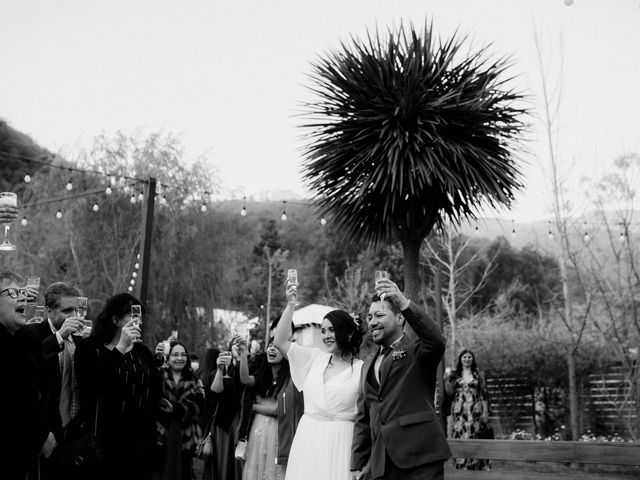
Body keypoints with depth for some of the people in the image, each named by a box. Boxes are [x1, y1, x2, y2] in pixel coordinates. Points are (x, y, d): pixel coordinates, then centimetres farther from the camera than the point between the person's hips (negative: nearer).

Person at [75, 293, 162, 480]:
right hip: (104, 442, -4)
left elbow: (155, 394, 12)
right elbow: (92, 385, -17)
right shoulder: (89, 348, -1)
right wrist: (120, 348, -18)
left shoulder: (143, 352, 12)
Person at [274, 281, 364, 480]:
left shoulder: (361, 369, -3)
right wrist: (290, 305, 0)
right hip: (307, 439, 4)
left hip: (339, 441, -4)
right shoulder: (315, 358, 10)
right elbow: (280, 341, 6)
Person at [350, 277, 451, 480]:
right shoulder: (369, 364, 20)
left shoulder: (416, 349, 2)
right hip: (380, 462, 6)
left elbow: (436, 340, -23)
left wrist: (404, 303, -32)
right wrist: (357, 463, 15)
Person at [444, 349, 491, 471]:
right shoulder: (455, 374, 10)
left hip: (475, 411, -1)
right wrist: (447, 381, -9)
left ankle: (475, 467, 3)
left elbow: (483, 394, 4)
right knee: (460, 438, -3)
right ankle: (461, 467, 2)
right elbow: (450, 393, 6)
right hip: (459, 411, 1)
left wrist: (485, 412, -3)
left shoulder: (478, 374, 7)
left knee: (475, 438, -4)